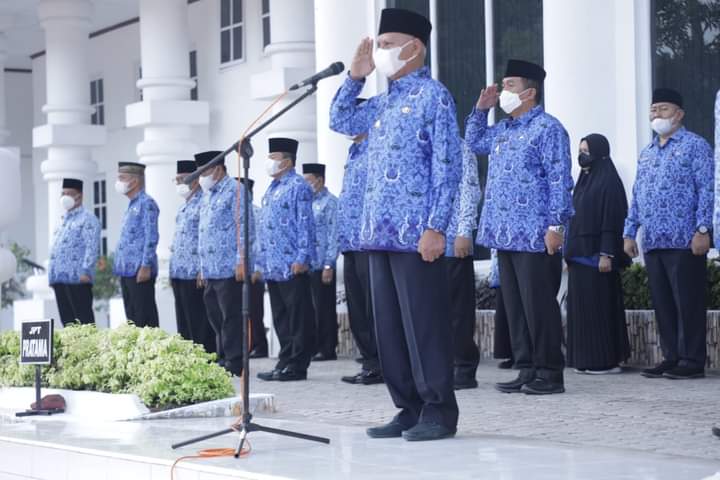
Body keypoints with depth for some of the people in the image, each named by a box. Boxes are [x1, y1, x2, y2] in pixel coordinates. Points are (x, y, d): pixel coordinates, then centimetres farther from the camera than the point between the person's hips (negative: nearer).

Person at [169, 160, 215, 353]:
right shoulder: (183, 208, 20)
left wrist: (203, 270, -20)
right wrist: (172, 271, 19)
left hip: (194, 274, -9)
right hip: (179, 273, 9)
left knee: (199, 323, -7)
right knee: (184, 323, 10)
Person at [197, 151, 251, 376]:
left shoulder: (234, 190, -6)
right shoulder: (207, 195, 21)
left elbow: (244, 228, -13)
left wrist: (241, 261, -19)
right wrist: (203, 267, 21)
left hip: (229, 269, -9)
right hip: (210, 270, 9)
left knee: (231, 317, -6)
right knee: (216, 318, 9)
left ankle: (235, 364, -3)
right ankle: (223, 360, 14)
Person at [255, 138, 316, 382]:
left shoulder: (298, 187, -7)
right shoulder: (272, 189, 19)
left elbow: (305, 224, -14)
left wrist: (301, 258, -19)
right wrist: (260, 262, 18)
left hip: (291, 266, -9)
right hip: (272, 267, 9)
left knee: (298, 317, -3)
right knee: (280, 317, 12)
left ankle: (297, 365, -1)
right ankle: (285, 361, 17)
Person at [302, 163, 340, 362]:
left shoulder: (330, 202, -6)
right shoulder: (309, 203, 18)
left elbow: (333, 235, -12)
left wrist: (329, 265, -17)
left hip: (322, 265, -7)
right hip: (306, 264, 7)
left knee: (324, 308, -3)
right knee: (311, 308, 8)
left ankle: (327, 350, 2)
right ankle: (314, 347, 12)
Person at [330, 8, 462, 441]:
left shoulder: (433, 96, -7)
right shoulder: (385, 102, 16)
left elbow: (448, 167, -12)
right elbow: (341, 122, 30)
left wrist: (436, 227, -18)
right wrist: (356, 76, 16)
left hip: (416, 235, -8)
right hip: (381, 232, 8)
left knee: (424, 324, -5)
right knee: (390, 325, 10)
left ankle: (439, 412, 2)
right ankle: (410, 409, 17)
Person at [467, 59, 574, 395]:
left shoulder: (547, 128, -8)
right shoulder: (502, 130, 17)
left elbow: (559, 180, -13)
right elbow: (474, 142, 36)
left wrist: (556, 225, -19)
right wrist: (481, 109, 21)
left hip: (534, 236, -9)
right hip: (505, 234, 9)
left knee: (538, 305, -6)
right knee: (514, 305, 10)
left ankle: (550, 373, 0)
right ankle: (527, 370, 16)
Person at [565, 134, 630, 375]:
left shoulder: (609, 181, -8)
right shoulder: (584, 181, 17)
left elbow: (612, 220, -15)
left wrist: (606, 254, -20)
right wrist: (569, 252, 16)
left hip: (596, 255, -9)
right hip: (579, 253, 9)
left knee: (600, 306, -7)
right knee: (582, 307, 7)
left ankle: (608, 359, -4)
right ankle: (586, 359, 10)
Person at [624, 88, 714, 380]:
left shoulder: (695, 146, -1)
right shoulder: (646, 153, 20)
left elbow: (706, 191, -8)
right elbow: (637, 197, 22)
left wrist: (702, 230, -15)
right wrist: (630, 232, 15)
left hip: (684, 241, -7)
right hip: (652, 243, 7)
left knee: (688, 302, -4)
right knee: (662, 303, 8)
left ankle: (692, 361, 0)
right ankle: (671, 357, 14)